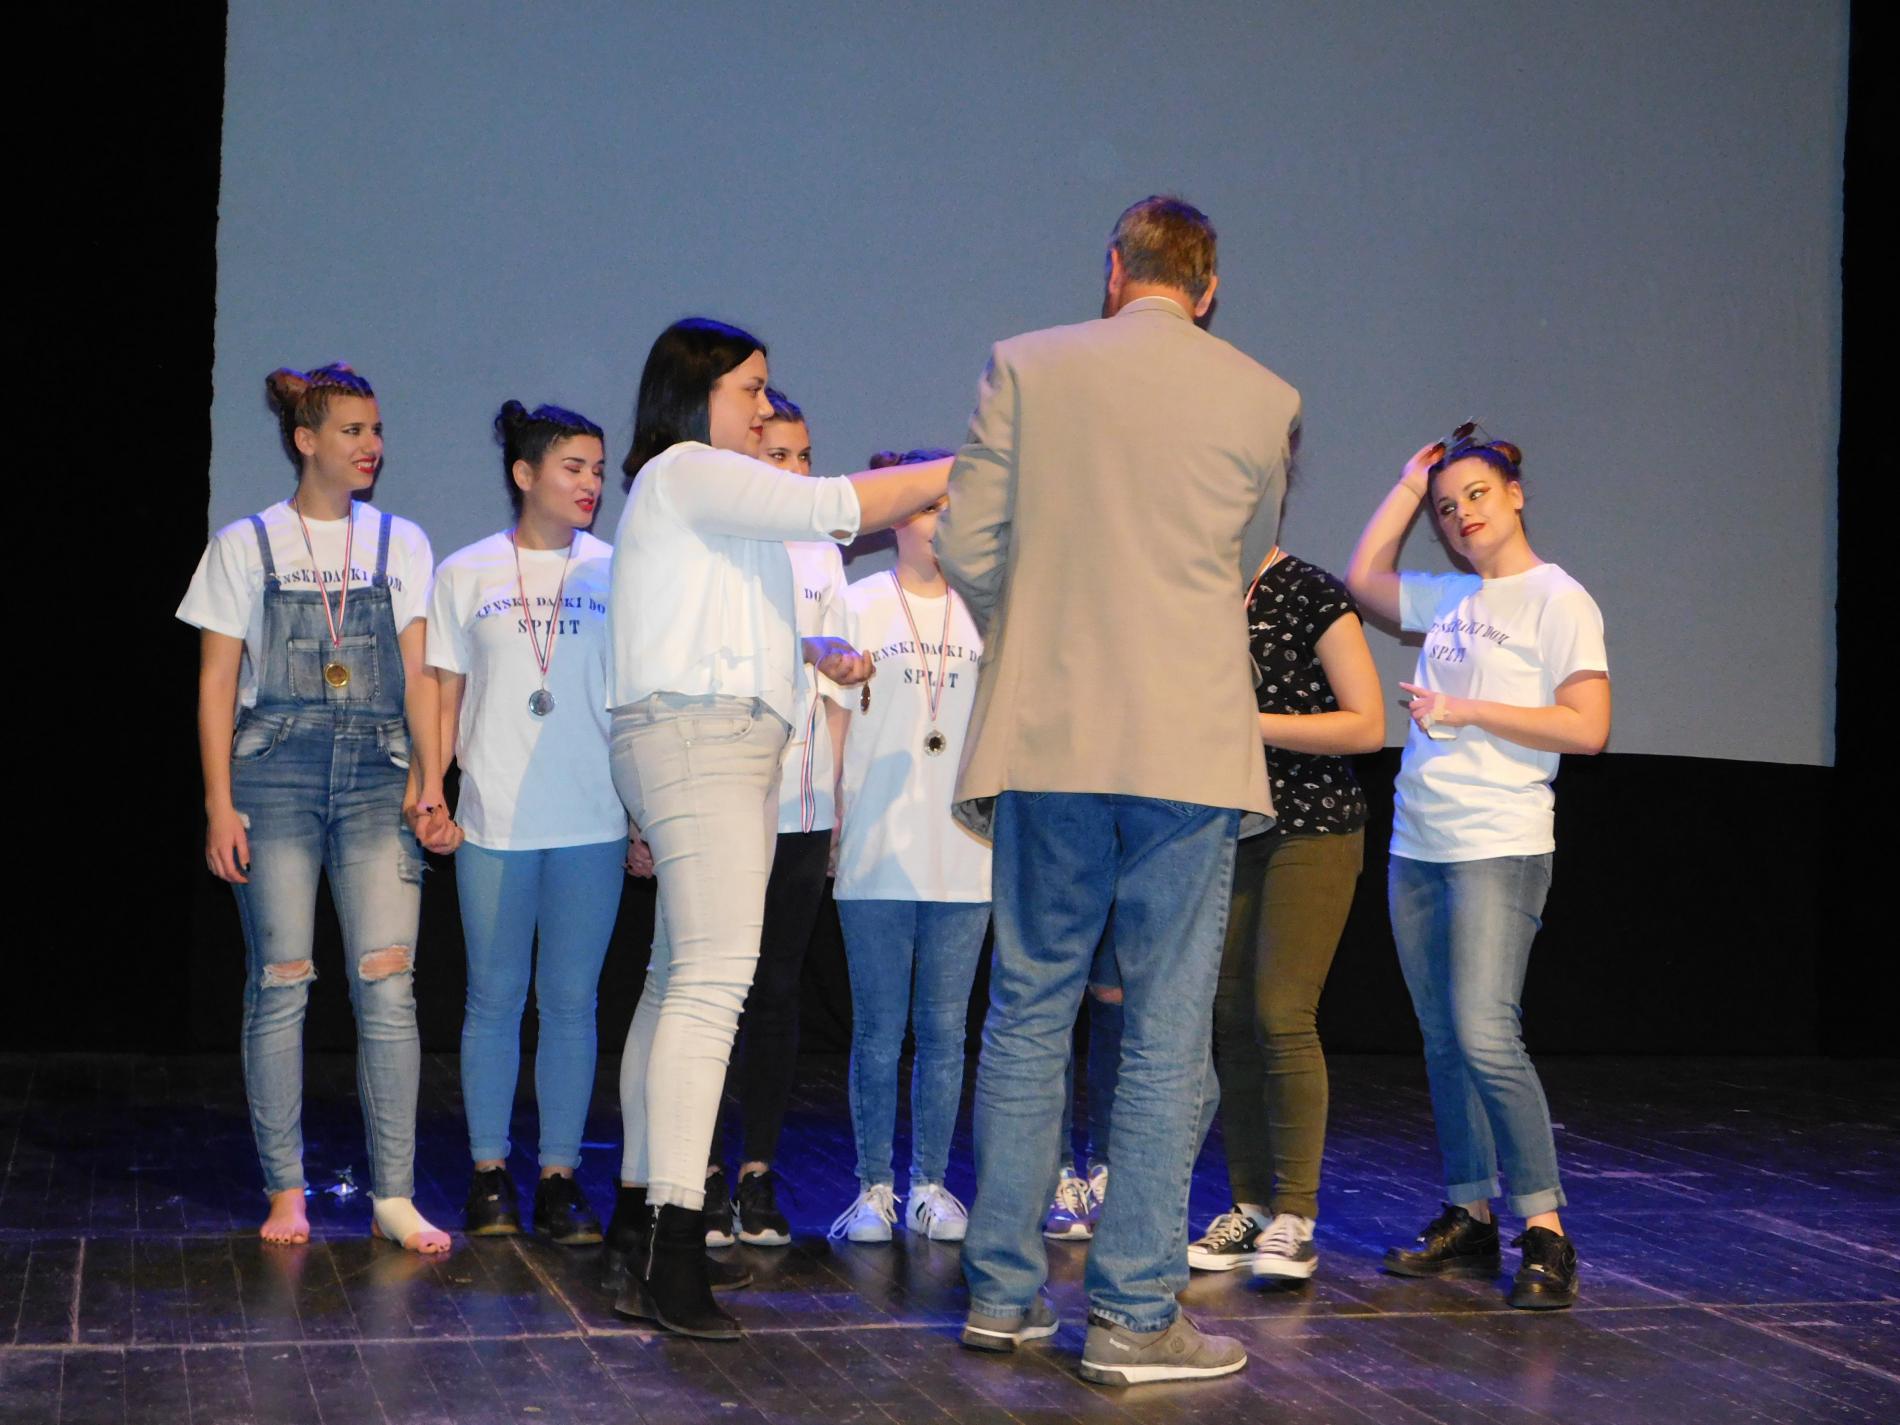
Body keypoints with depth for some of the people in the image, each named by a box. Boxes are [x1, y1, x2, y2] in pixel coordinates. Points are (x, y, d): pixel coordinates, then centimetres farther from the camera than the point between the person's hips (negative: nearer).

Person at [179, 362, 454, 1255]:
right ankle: (286, 1192, 9)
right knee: (280, 984, -1)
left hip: (376, 778, 1)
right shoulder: (245, 545, 7)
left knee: (387, 982, -8)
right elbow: (216, 684, 5)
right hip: (275, 777, -1)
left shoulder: (401, 543, 13)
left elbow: (419, 677, 10)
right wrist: (220, 804, -3)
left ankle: (393, 1199, -5)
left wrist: (430, 785, -1)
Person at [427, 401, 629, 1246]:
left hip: (593, 821, 1)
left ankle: (561, 1177, 9)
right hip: (494, 821, 0)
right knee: (494, 998, 4)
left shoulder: (614, 572, 7)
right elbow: (445, 697, 9)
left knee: (571, 1001, 3)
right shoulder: (464, 575, 7)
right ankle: (489, 1174, 14)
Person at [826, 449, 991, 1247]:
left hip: (964, 855, 2)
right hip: (876, 852, -2)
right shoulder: (858, 605, 3)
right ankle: (873, 1188, 9)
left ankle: (930, 1186, 14)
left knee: (944, 1028, 5)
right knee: (878, 1028, 1)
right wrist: (830, 824, -4)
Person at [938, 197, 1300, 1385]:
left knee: (1026, 1016, 12)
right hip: (1190, 744, -1)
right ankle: (1135, 1316, 5)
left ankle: (1004, 1291, 18)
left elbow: (968, 547, -1)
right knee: (1167, 1034, 3)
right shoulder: (1265, 400, 2)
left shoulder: (1024, 367, 2)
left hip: (1046, 738, 2)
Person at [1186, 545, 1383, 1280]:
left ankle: (1296, 1218, -7)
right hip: (1229, 828, 6)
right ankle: (1250, 1206, 10)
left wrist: (1250, 723, -18)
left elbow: (1368, 726, -13)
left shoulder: (1313, 594, -9)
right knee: (1231, 1019, 3)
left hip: (1312, 829, -6)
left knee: (1283, 1015, -13)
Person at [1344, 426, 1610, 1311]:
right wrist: (1411, 482, 19)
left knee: (1485, 1035, -16)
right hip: (1417, 845, 7)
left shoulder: (1557, 600, -4)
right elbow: (1363, 576, 23)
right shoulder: (1449, 599, 15)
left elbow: (1588, 728, -11)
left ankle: (1544, 1229, -9)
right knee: (1443, 1041, 8)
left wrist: (1465, 711, -12)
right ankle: (1469, 1220, 15)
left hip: (1499, 847, -7)